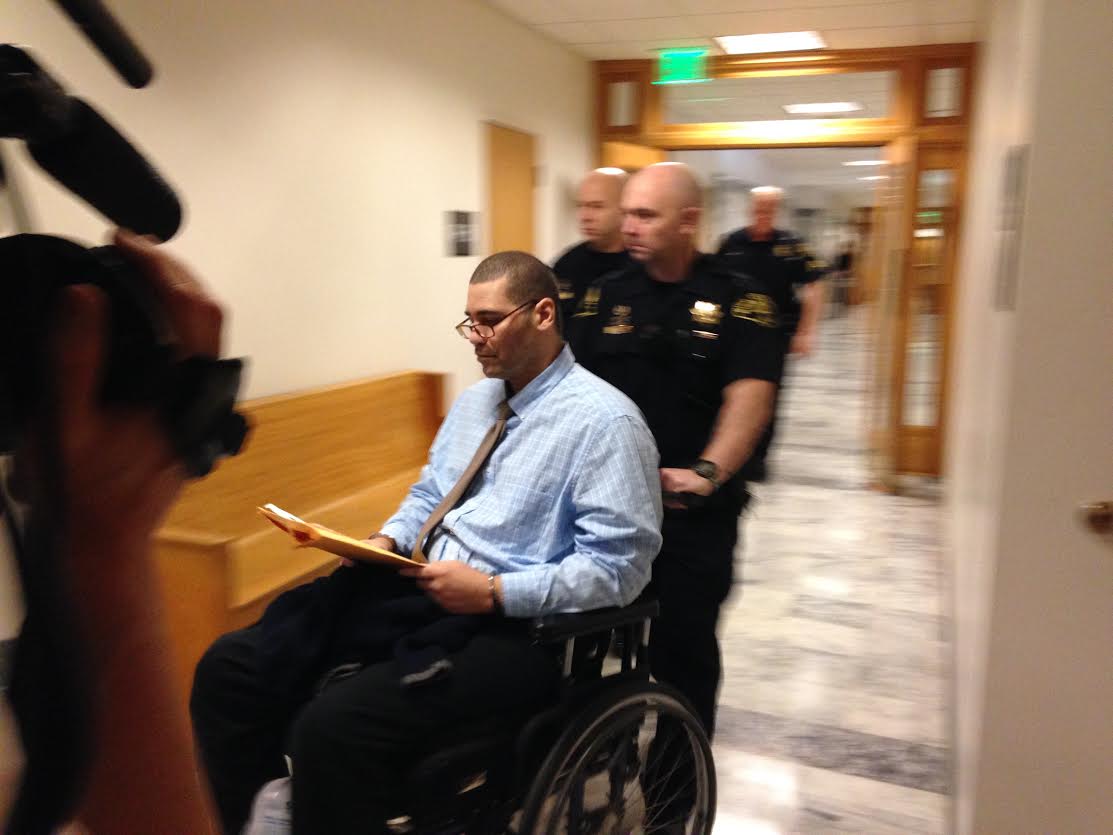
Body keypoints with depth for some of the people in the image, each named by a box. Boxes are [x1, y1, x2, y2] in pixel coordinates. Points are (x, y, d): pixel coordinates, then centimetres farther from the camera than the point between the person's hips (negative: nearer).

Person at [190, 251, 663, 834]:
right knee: (233, 666, -6)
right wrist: (387, 541, 3)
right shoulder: (475, 399, 17)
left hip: (511, 623, -8)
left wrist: (493, 591, -21)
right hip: (418, 590, 8)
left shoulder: (605, 421, -10)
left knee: (334, 725, -29)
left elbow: (618, 566, -15)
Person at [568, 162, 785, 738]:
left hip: (697, 510, -3)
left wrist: (707, 472, -26)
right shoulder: (606, 296, 6)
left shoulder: (736, 299, -4)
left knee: (685, 641, 8)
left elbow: (750, 395, -14)